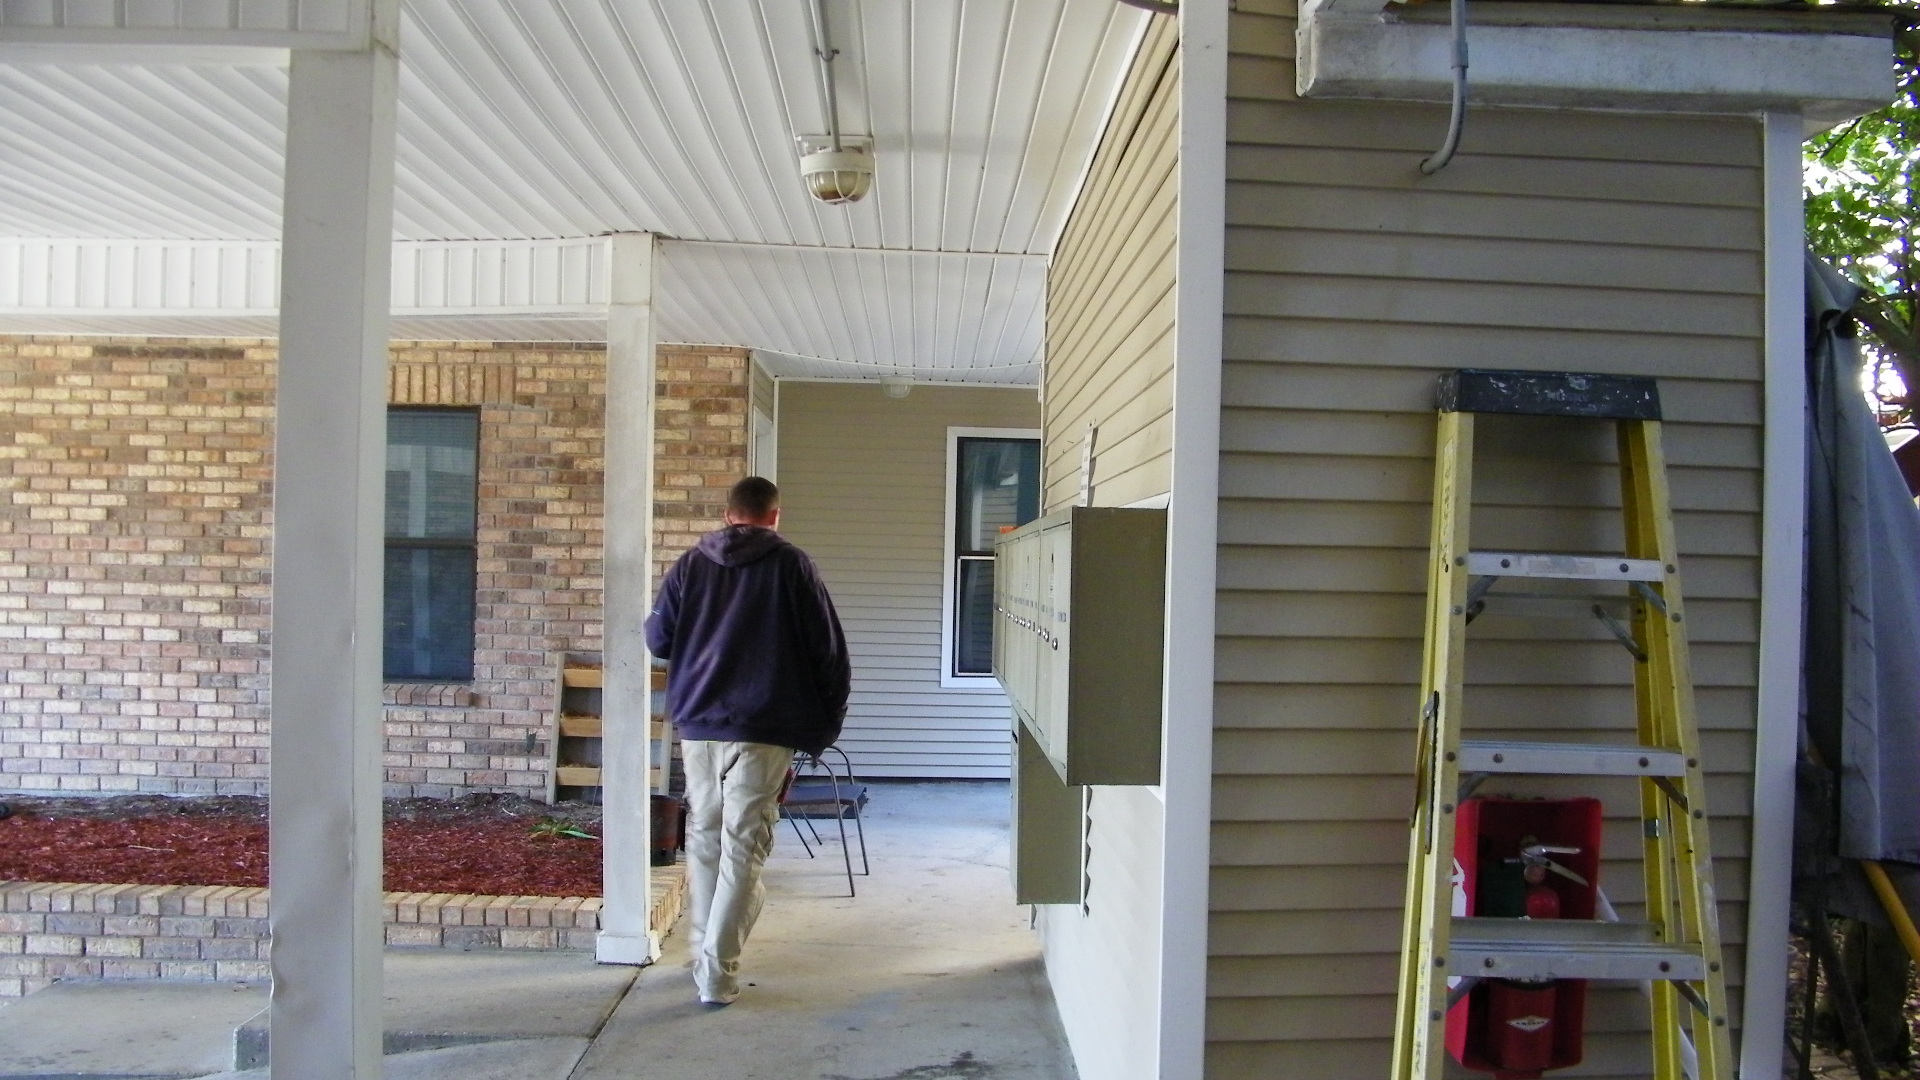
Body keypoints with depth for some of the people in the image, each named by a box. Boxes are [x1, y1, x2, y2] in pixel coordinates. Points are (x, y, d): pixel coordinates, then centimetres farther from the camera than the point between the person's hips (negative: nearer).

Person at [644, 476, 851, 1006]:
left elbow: (657, 639, 11)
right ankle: (716, 973, -1)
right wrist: (825, 724, 7)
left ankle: (706, 955, 26)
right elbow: (829, 650, -3)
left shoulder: (690, 564, 6)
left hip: (697, 724, 4)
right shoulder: (791, 565, -2)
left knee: (704, 840, 17)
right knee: (743, 847, 0)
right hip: (763, 729, -4)